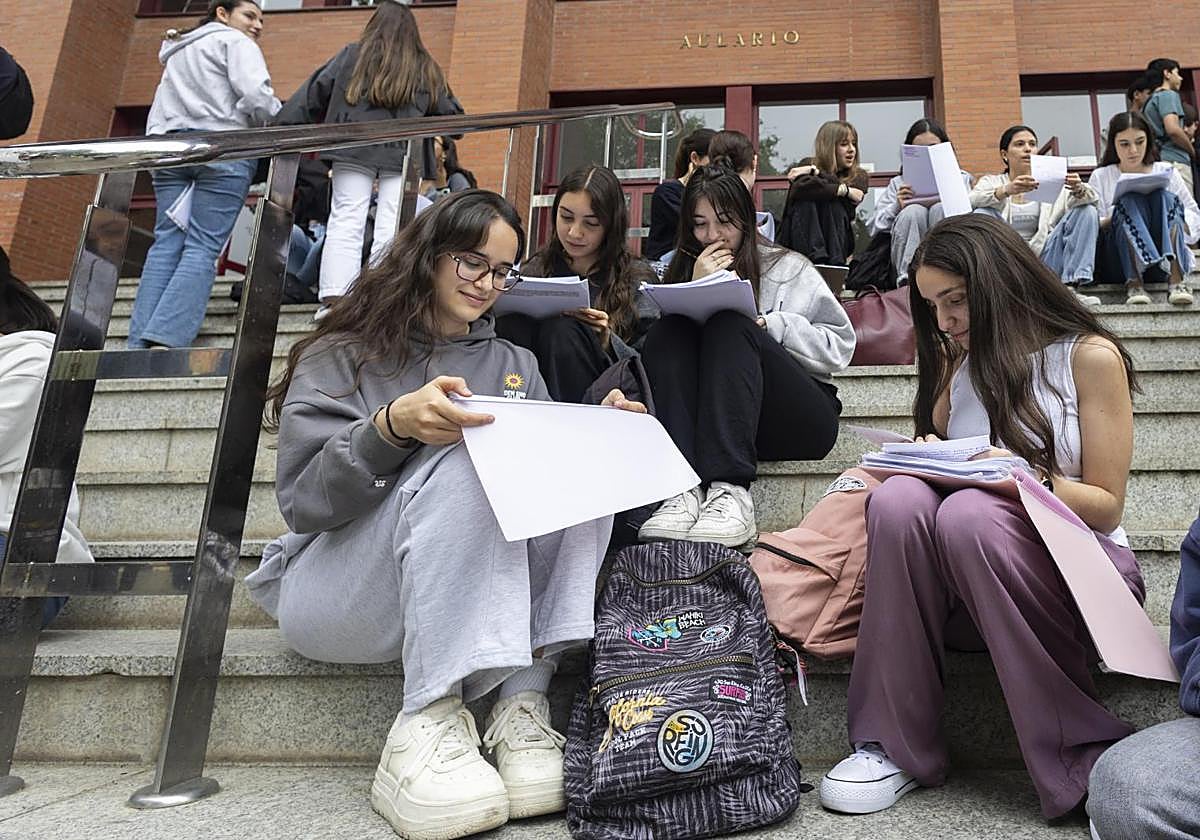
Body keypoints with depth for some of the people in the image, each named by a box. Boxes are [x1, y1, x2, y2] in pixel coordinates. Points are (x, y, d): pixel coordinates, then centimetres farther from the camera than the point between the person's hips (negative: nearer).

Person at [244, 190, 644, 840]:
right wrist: (392, 426, -28)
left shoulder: (515, 365, 17)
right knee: (461, 462, -30)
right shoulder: (341, 358, 3)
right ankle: (427, 724, -34)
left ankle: (522, 708, -27)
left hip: (471, 589, 4)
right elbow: (302, 499, -11)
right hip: (335, 593, -4)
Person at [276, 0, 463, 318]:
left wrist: (283, 127, 12)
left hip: (354, 149, 0)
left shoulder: (352, 55, 12)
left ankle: (333, 300, -12)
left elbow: (314, 92, 10)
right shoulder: (427, 68, 14)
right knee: (392, 228, 0)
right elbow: (450, 114, 21)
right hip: (403, 153, 0)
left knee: (346, 222, -2)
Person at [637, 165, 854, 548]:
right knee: (667, 330, -22)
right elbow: (665, 352, 2)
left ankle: (730, 492, -44)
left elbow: (840, 346, 2)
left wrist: (769, 324, -10)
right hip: (709, 423, 2)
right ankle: (683, 489, -40)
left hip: (802, 417, -2)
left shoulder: (787, 268, 13)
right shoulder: (683, 269, 19)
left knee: (729, 327, -27)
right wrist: (696, 288, -6)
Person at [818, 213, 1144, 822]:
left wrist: (1030, 481, -23)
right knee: (899, 499, -29)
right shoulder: (954, 364, 12)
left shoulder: (1090, 356, -2)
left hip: (1081, 568, -3)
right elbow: (935, 460, 14)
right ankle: (895, 747, -24)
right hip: (964, 586, 4)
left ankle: (1085, 758, -24)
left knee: (970, 513, -36)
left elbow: (1106, 506, -3)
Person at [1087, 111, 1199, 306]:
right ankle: (1134, 282, -45)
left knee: (1164, 197, -24)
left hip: (1166, 260, 2)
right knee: (1130, 200, -26)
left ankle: (1176, 278, -43)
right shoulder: (1101, 176, 13)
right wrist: (1115, 219, -16)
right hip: (1117, 264, -1)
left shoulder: (1166, 172, 17)